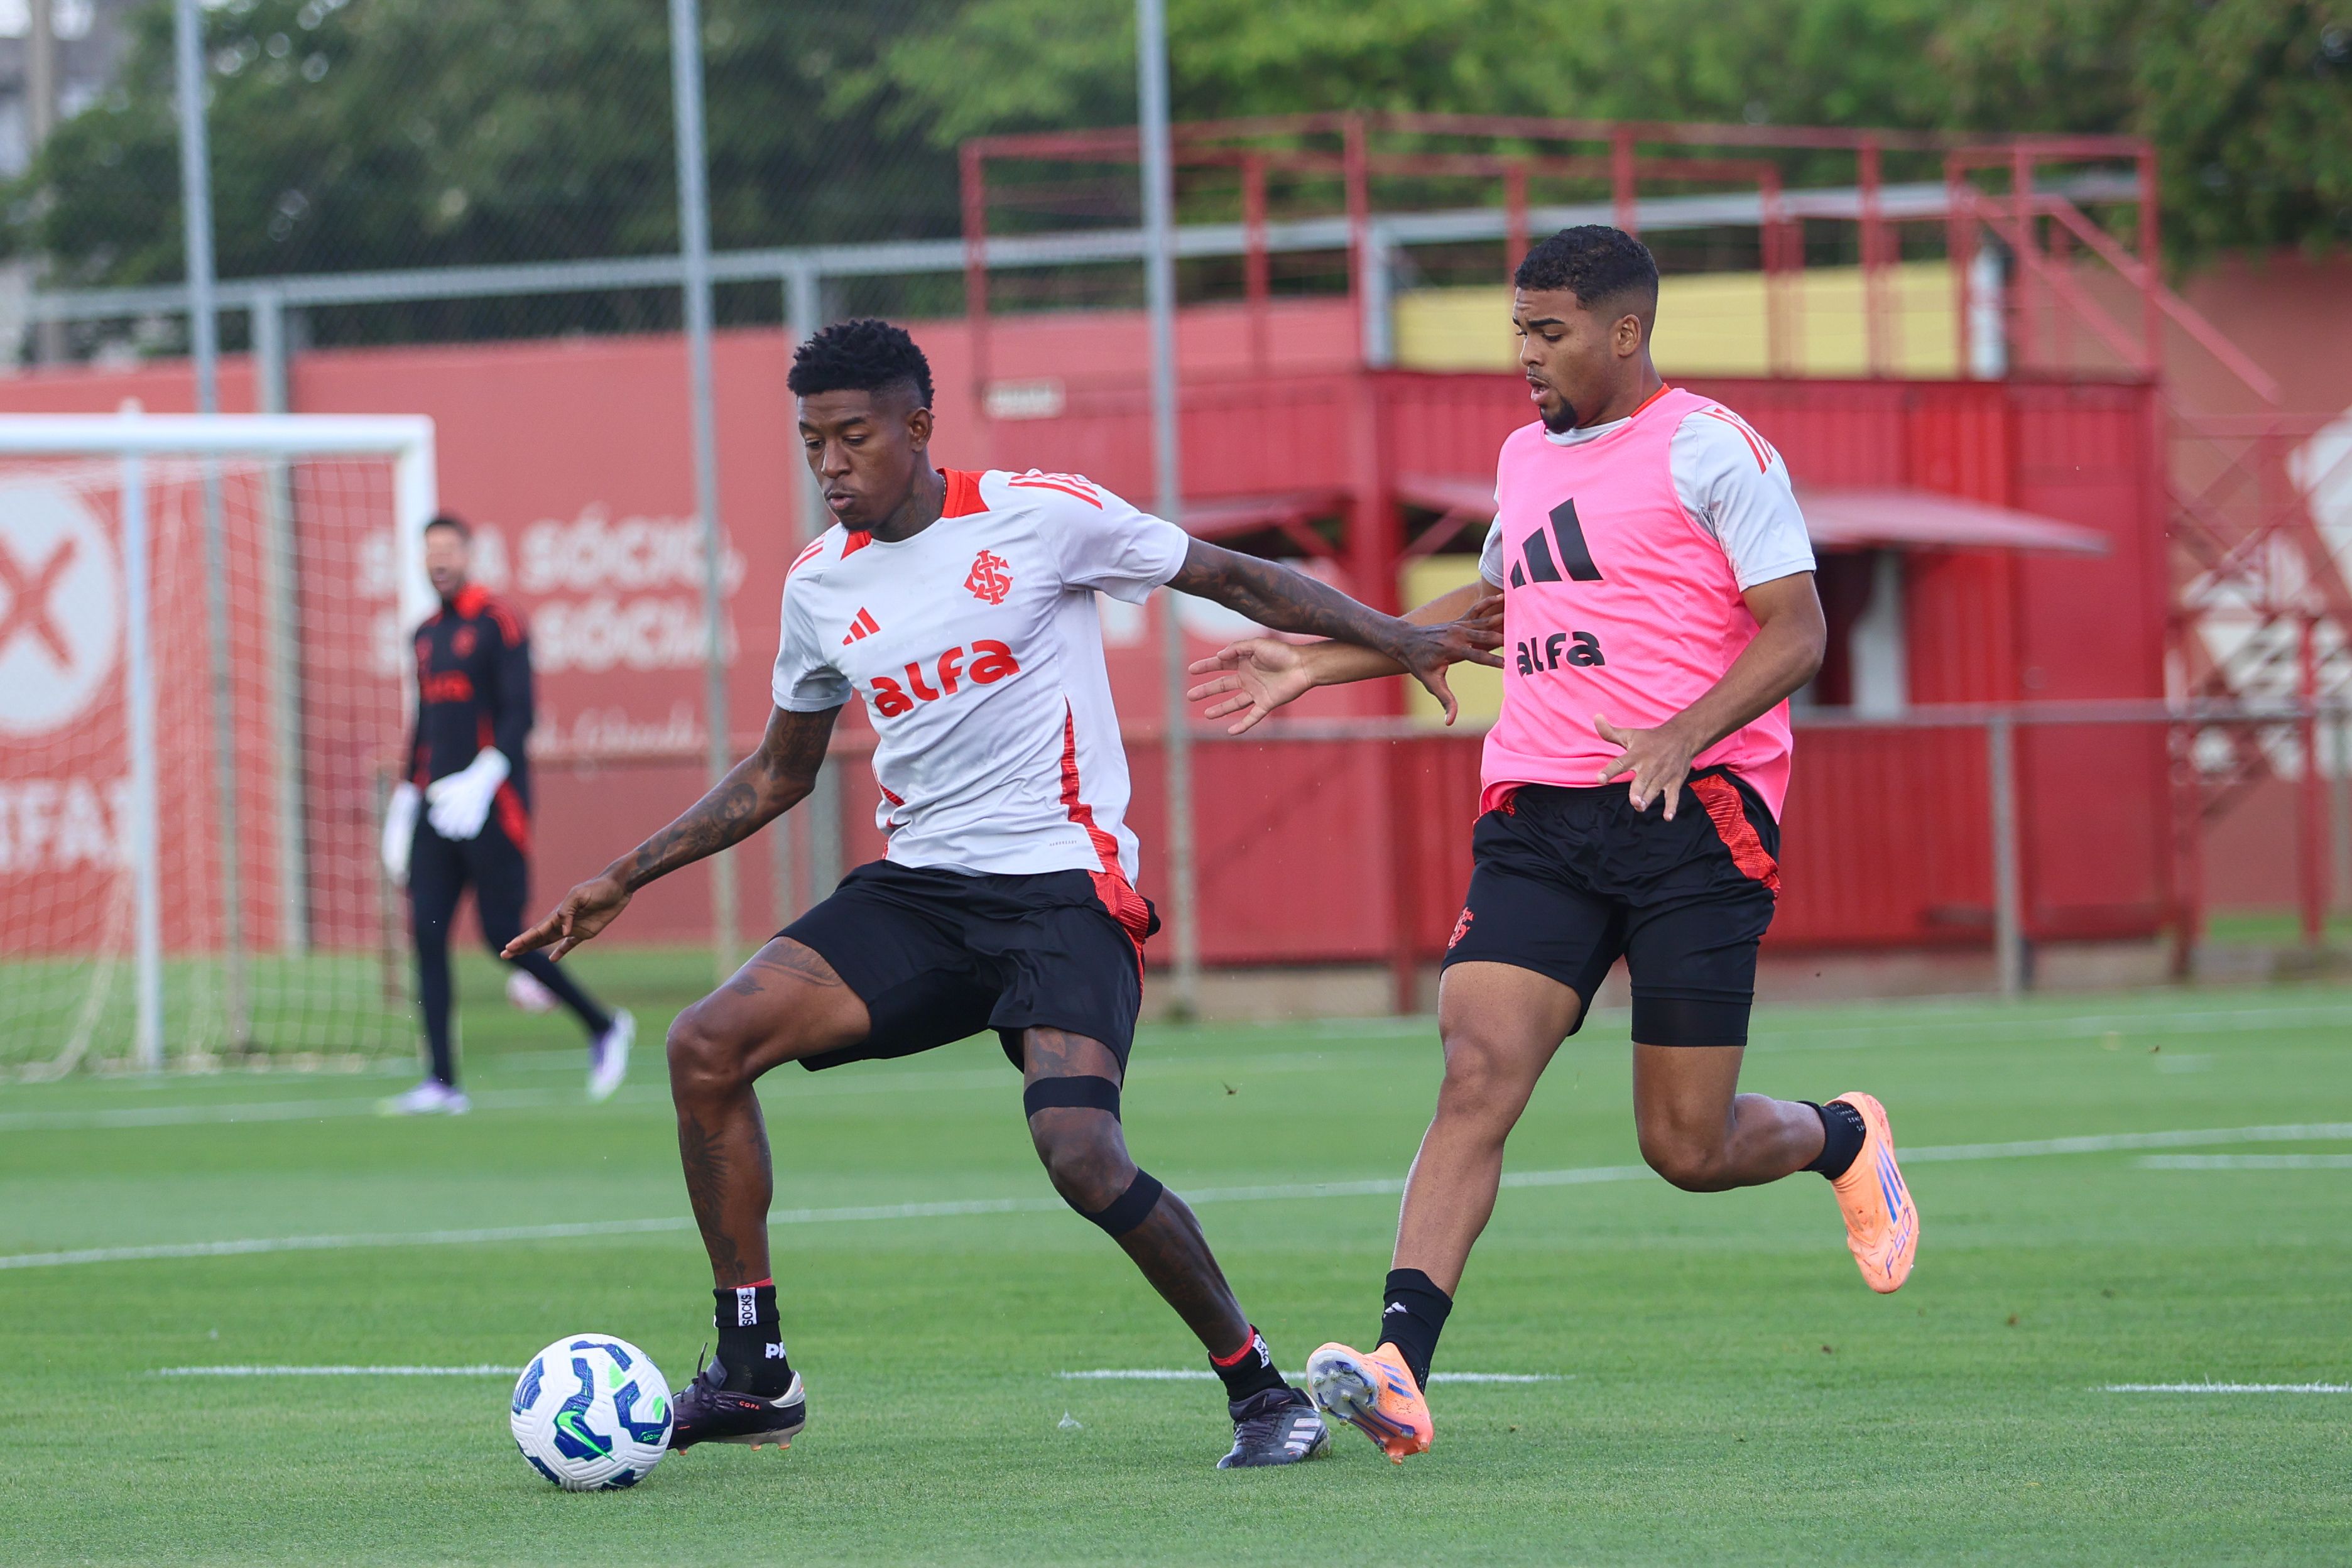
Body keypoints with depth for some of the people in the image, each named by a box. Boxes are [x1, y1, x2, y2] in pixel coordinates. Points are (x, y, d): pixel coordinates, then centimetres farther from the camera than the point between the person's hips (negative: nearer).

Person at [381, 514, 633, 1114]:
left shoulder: (498, 625, -6)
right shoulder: (426, 635, 17)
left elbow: (519, 715, -13)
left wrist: (482, 779, -26)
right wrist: (405, 799, 20)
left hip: (492, 811, -7)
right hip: (437, 810, 7)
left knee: (503, 935, -7)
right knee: (428, 935, -5)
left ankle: (603, 1027, 13)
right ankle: (443, 1083, -6)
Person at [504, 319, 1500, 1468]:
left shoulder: (1039, 514, -6)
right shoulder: (821, 585, 10)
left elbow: (1239, 580, 2)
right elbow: (778, 774, 24)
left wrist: (1399, 639, -6)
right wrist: (623, 880, 20)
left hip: (1063, 887, -5)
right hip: (918, 887, 6)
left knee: (1080, 1154, -25)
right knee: (705, 1046, -12)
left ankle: (1259, 1388, -5)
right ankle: (751, 1375, -3)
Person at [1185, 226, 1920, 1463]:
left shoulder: (1709, 448, -4)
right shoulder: (1525, 456, 18)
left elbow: (1795, 631, -8)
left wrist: (1684, 735, -23)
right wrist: (1318, 662, 32)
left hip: (1694, 812, -5)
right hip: (1537, 818, 5)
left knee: (1688, 1149, -2)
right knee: (1478, 1071, -16)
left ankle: (1845, 1140, 33)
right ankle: (1400, 1370, -26)